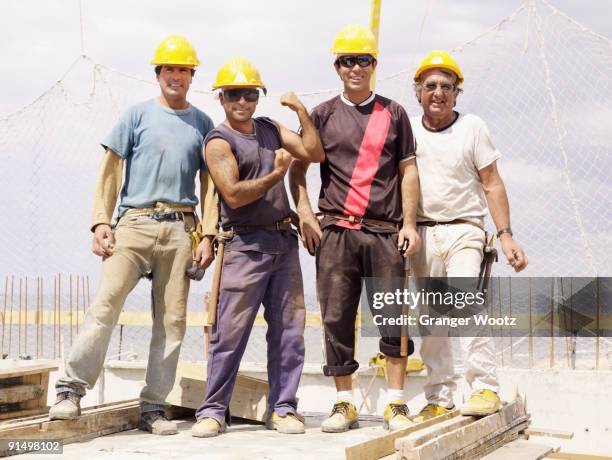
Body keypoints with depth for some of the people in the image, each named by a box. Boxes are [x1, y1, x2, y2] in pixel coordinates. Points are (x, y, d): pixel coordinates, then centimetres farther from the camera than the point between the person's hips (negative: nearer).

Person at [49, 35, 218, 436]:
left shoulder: (202, 123, 16)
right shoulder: (138, 115, 10)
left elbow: (209, 182, 15)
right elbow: (111, 170, 7)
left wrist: (208, 235, 5)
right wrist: (101, 222, -4)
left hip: (180, 228, 2)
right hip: (134, 222, -2)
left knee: (172, 320, 1)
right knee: (105, 305, -15)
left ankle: (154, 408, 8)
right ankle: (72, 391, -10)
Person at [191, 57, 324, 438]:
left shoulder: (270, 129, 15)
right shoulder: (219, 141, -4)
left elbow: (315, 154, 6)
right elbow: (234, 195, -15)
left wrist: (302, 111, 1)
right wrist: (275, 176, -17)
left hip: (284, 242, 6)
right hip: (245, 245, -6)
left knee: (288, 329, 6)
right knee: (230, 331, -5)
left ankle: (283, 407, 14)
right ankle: (213, 410, 4)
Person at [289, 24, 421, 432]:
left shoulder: (393, 114, 12)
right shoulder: (323, 115, 11)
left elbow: (408, 170, 10)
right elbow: (298, 168, 12)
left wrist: (409, 223, 1)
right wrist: (305, 214, -2)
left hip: (385, 231, 0)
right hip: (335, 231, 0)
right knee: (337, 317, 0)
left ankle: (396, 405, 5)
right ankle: (345, 404, 9)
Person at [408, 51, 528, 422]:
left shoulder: (472, 127, 4)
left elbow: (492, 184, 2)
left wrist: (505, 234, -6)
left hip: (463, 231, -3)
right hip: (421, 234, 3)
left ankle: (486, 388, -17)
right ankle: (440, 398, 11)